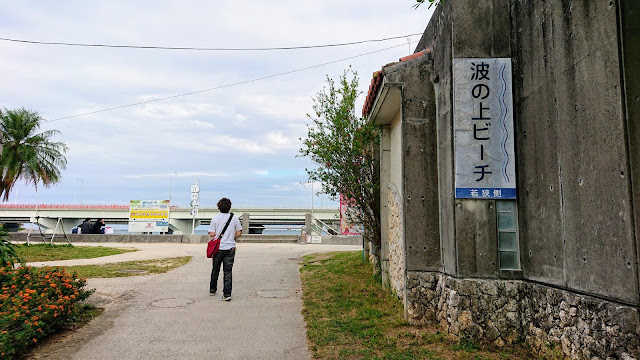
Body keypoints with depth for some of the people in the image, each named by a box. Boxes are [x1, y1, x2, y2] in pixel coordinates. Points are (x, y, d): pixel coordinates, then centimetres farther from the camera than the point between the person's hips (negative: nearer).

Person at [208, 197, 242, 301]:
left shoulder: (215, 218, -6)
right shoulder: (234, 218, -3)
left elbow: (211, 234, -9)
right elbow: (239, 233, 0)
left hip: (218, 248, 0)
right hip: (230, 248, 0)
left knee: (215, 270, 18)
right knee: (228, 271, 3)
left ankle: (212, 289, 34)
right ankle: (227, 294, -2)